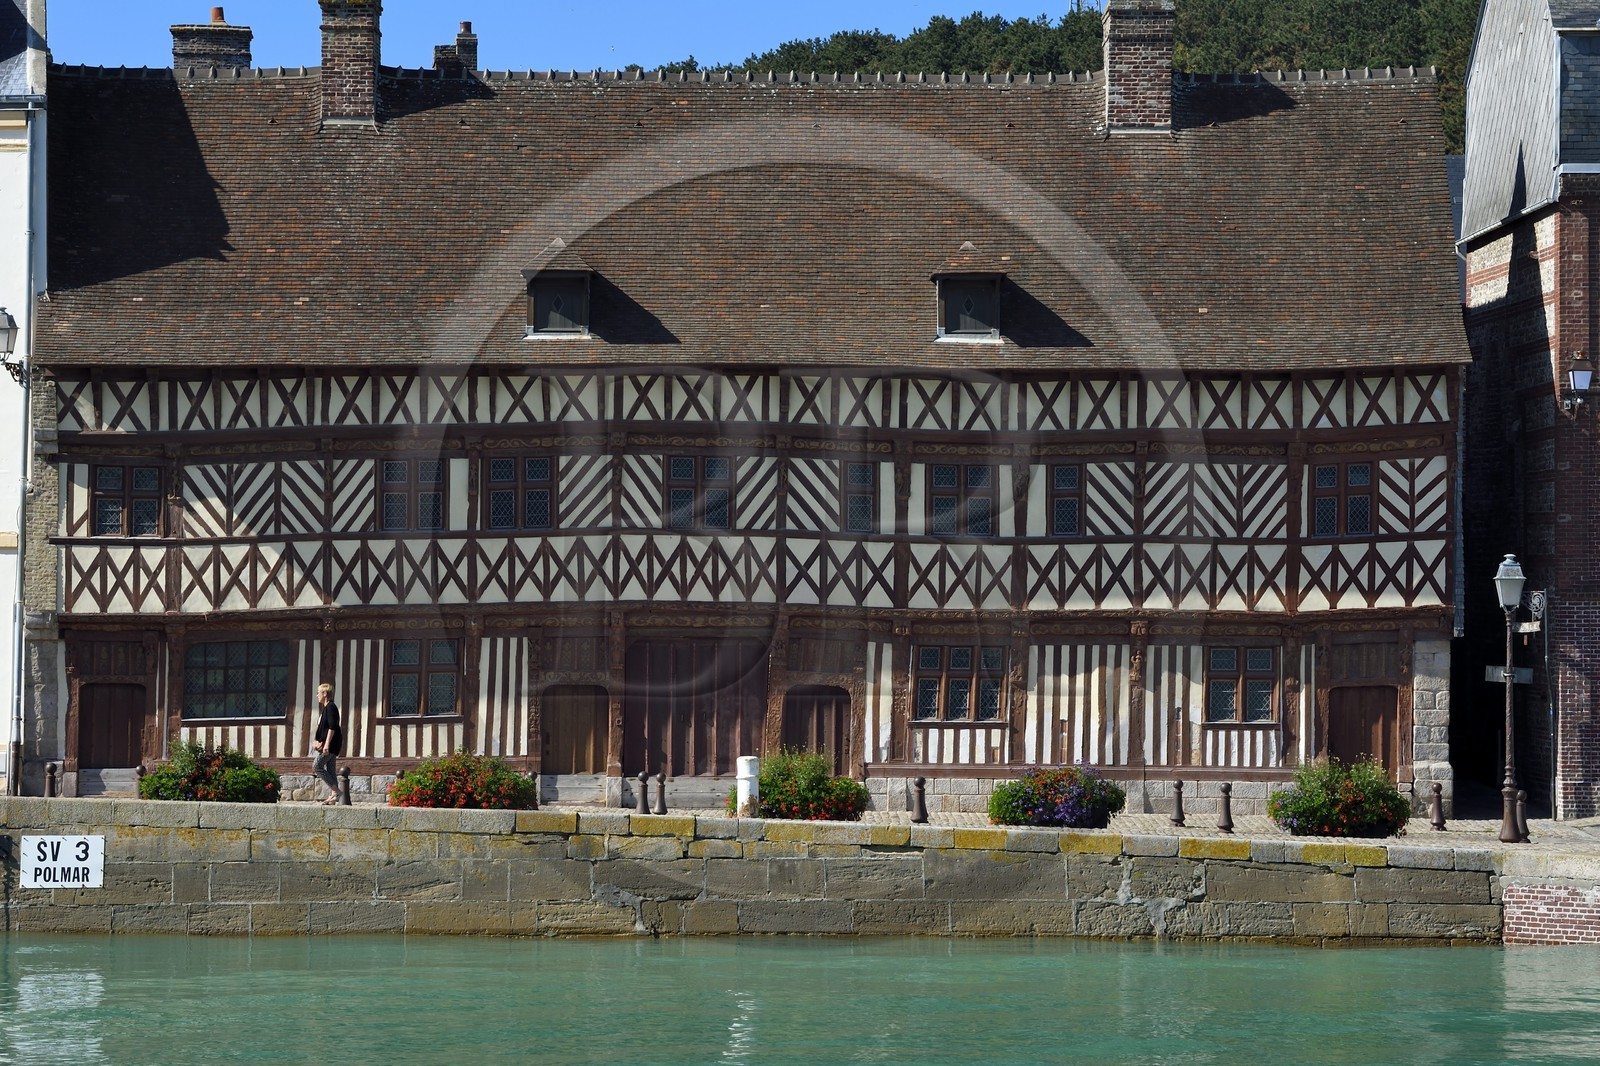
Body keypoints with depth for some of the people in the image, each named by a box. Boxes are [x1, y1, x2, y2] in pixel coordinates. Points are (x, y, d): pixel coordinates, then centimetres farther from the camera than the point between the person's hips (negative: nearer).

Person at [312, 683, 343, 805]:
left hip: (331, 744, -10)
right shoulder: (326, 708, 19)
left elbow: (332, 727, -20)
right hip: (327, 745, 10)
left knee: (317, 766, -12)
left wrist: (326, 744, -24)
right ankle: (334, 796, 6)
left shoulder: (331, 707, -13)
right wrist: (319, 742, 26)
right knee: (330, 770, 8)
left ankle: (336, 791, -13)